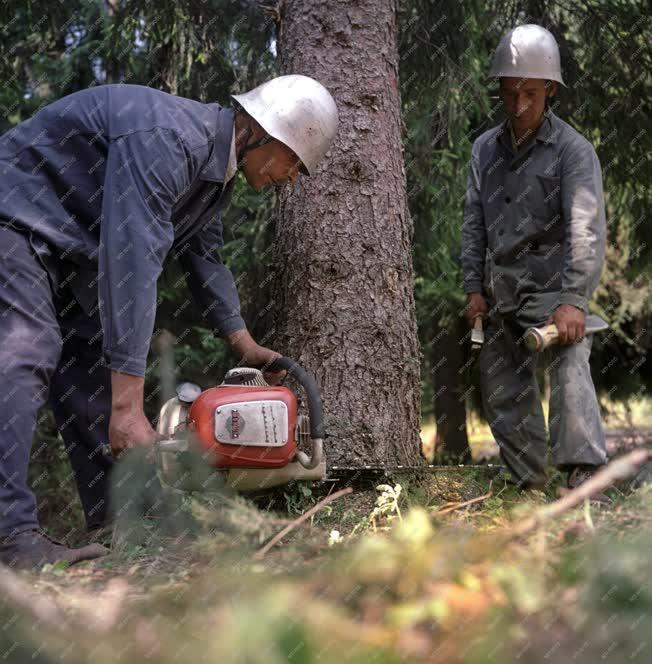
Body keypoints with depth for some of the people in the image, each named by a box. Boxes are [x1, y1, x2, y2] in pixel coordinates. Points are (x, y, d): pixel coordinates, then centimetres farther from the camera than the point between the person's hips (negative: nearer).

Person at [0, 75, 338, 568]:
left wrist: (245, 346, 13)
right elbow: (131, 265, -37)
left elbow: (205, 257, 16)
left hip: (71, 249, 10)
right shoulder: (165, 138, -31)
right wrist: (127, 410, -39)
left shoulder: (215, 171, 2)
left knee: (94, 371, 2)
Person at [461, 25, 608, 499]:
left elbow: (586, 230, -18)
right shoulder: (485, 149, 9)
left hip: (552, 287, -6)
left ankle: (586, 481, -32)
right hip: (501, 292, 6)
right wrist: (475, 287, 6)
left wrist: (573, 300, -28)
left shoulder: (573, 150, -8)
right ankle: (529, 486, 26)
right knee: (503, 394, 11)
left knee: (568, 370, -27)